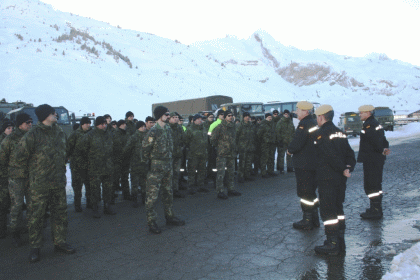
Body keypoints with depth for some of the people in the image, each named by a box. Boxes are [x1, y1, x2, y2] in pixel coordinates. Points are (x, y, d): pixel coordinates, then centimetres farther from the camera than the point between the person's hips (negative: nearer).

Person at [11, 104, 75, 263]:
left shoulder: (60, 133, 9)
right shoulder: (33, 135, -13)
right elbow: (19, 156, -7)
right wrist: (30, 171, 4)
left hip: (58, 182, 6)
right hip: (39, 184, -6)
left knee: (60, 213, 11)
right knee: (37, 215, 2)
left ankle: (60, 242, 25)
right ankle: (35, 248, 17)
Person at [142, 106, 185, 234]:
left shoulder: (168, 129, 8)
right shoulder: (153, 131, -16)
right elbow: (145, 148, -12)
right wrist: (147, 161, -2)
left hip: (168, 165, 8)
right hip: (156, 166, -8)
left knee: (168, 193, 17)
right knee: (152, 195, -2)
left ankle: (170, 217, 29)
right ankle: (151, 222, 6)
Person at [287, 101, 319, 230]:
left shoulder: (304, 124, -18)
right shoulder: (314, 123, 14)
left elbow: (297, 143, -24)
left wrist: (289, 150, -5)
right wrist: (292, 149, 12)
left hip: (303, 165, -10)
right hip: (313, 163, 10)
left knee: (305, 193, -1)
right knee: (311, 192, 18)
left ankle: (307, 221, 7)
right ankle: (314, 219, 27)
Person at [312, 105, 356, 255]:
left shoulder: (321, 134, -13)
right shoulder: (339, 132, 12)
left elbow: (331, 155, -20)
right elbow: (349, 153, 7)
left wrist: (343, 169, -10)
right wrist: (348, 168, -3)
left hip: (326, 179, -8)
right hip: (340, 179, 9)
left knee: (328, 211, -1)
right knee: (338, 209, 16)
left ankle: (332, 244, 5)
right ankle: (340, 242, 25)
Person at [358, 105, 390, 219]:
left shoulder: (368, 125, -17)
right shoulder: (376, 124, 16)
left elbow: (376, 140, -25)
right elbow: (383, 140, 12)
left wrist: (382, 150, -12)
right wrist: (385, 148, -4)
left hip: (371, 160, -11)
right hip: (378, 159, 11)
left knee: (371, 186, -3)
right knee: (376, 185, 18)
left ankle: (375, 211, 4)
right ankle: (376, 209, 28)